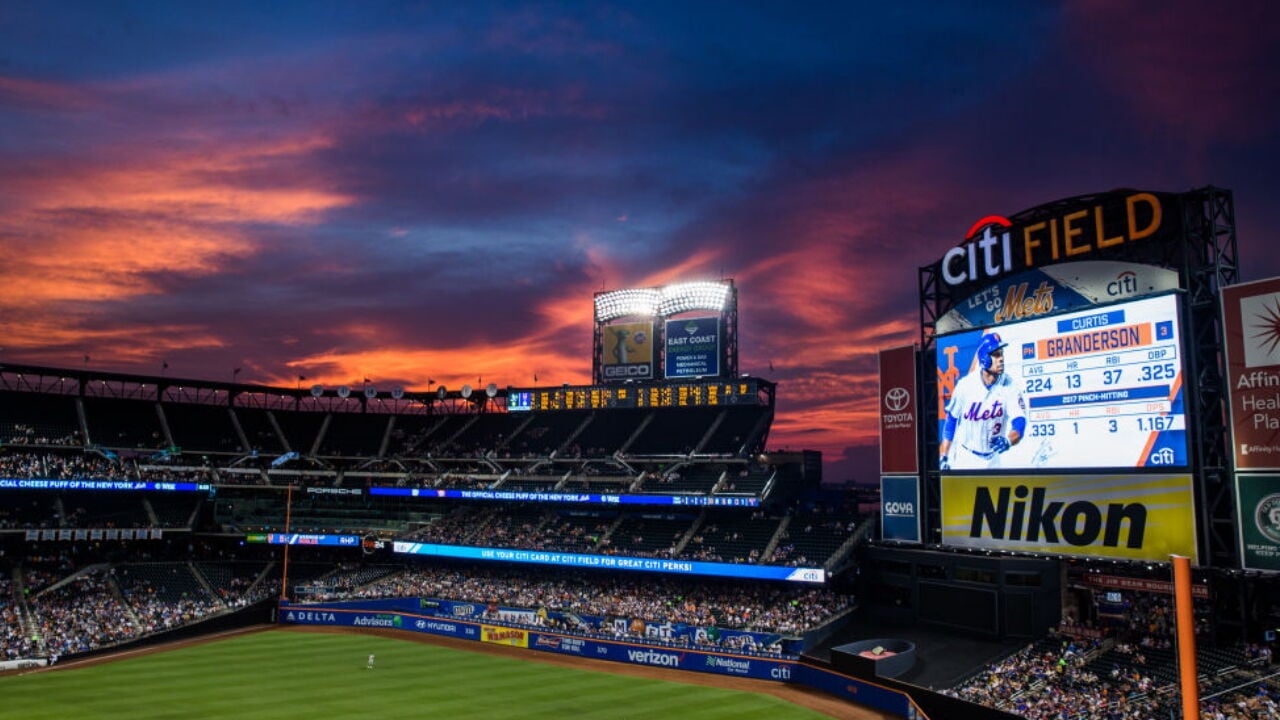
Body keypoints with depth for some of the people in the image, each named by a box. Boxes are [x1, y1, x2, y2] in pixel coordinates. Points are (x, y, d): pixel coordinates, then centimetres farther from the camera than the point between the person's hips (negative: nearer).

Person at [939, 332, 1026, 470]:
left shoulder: (1010, 385, -14)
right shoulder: (965, 385, -13)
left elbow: (1019, 420, -23)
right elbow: (951, 420, -2)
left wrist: (1008, 441, -45)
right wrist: (943, 457, -4)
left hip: (991, 460, 1)